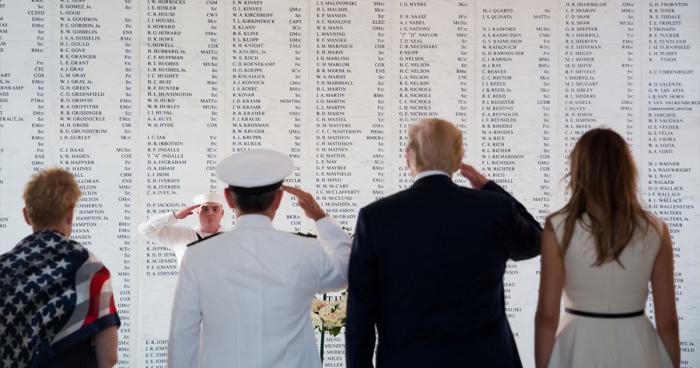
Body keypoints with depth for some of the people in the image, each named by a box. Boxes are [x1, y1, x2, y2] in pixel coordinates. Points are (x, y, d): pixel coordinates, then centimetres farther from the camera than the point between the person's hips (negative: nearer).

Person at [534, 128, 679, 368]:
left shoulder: (559, 228, -10)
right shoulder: (655, 231, -4)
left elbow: (547, 316, -10)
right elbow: (667, 320, -1)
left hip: (580, 348, -2)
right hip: (636, 348, 2)